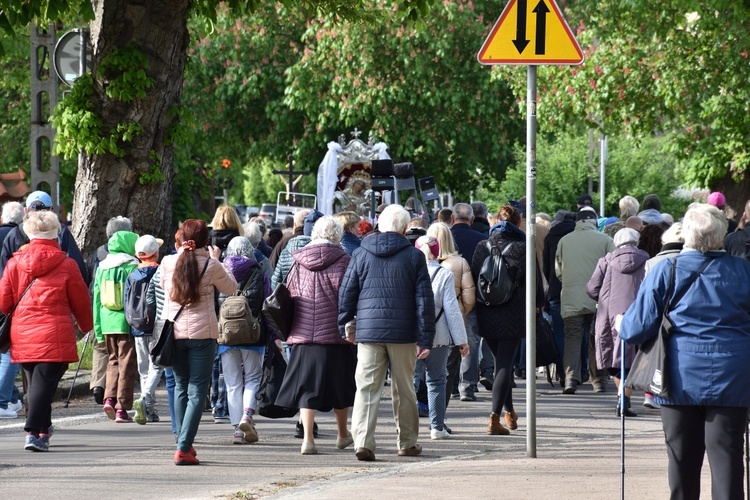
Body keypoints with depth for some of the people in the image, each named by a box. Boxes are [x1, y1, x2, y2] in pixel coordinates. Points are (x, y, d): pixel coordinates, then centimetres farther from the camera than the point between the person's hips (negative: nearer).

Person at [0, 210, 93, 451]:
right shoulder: (66, 265, -4)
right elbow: (80, 301, 5)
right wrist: (86, 325, 24)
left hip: (22, 336, 4)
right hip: (55, 336, -4)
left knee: (35, 382, 18)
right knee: (45, 382, -7)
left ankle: (43, 429, 28)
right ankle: (34, 432, -18)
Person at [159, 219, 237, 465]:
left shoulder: (168, 262, -1)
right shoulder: (211, 266, -7)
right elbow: (231, 288, 9)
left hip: (174, 332, 3)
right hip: (202, 334, -3)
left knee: (181, 387, 17)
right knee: (197, 391, -1)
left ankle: (184, 443, 19)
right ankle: (183, 448, -12)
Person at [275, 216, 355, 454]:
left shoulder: (299, 262, 6)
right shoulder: (342, 260, -5)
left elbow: (288, 295, 10)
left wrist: (288, 331, 18)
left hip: (303, 334, 2)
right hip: (335, 334, -2)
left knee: (307, 386, 3)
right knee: (339, 386, 13)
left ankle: (307, 438, -6)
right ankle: (343, 434, 27)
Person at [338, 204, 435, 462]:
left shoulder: (361, 255, 4)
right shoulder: (414, 257, -1)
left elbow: (346, 295, 6)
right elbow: (424, 299, -2)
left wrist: (342, 329, 15)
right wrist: (426, 338, 1)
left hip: (368, 332, 1)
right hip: (403, 334, -1)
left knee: (366, 388, -2)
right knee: (404, 389, 12)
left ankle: (362, 441, -16)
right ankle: (407, 443, 20)